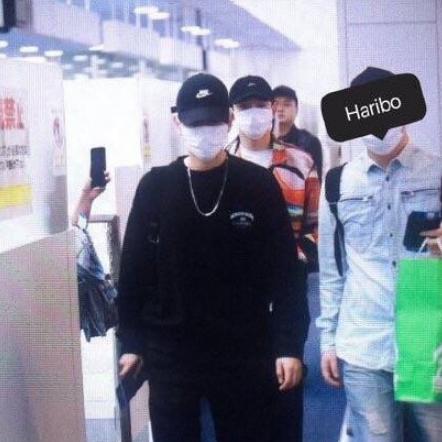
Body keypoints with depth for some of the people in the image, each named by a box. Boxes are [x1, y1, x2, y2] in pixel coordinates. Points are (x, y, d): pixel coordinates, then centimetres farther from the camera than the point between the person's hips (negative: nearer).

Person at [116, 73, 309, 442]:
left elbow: (286, 272, -2)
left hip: (245, 353, -1)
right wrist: (131, 342, 3)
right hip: (169, 354, 1)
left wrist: (289, 345, -7)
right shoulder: (155, 187, 2)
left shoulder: (259, 185, -2)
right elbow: (134, 270, 5)